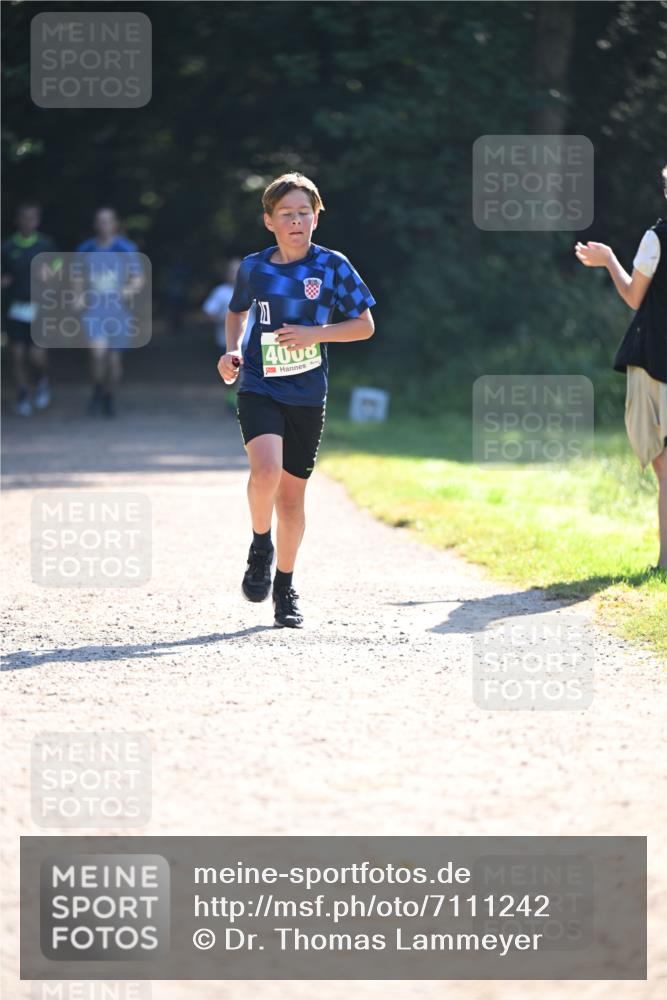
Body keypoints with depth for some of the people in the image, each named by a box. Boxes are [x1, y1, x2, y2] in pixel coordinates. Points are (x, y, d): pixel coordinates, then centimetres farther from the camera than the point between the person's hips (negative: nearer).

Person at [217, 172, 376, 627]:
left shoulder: (332, 266, -3)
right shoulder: (253, 267, 2)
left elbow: (365, 324, 1)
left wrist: (315, 334, -13)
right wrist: (233, 351, 4)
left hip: (307, 395, 0)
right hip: (259, 387, 0)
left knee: (292, 495, 7)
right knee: (266, 470, -25)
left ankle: (285, 585, 25)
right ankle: (261, 547, 2)